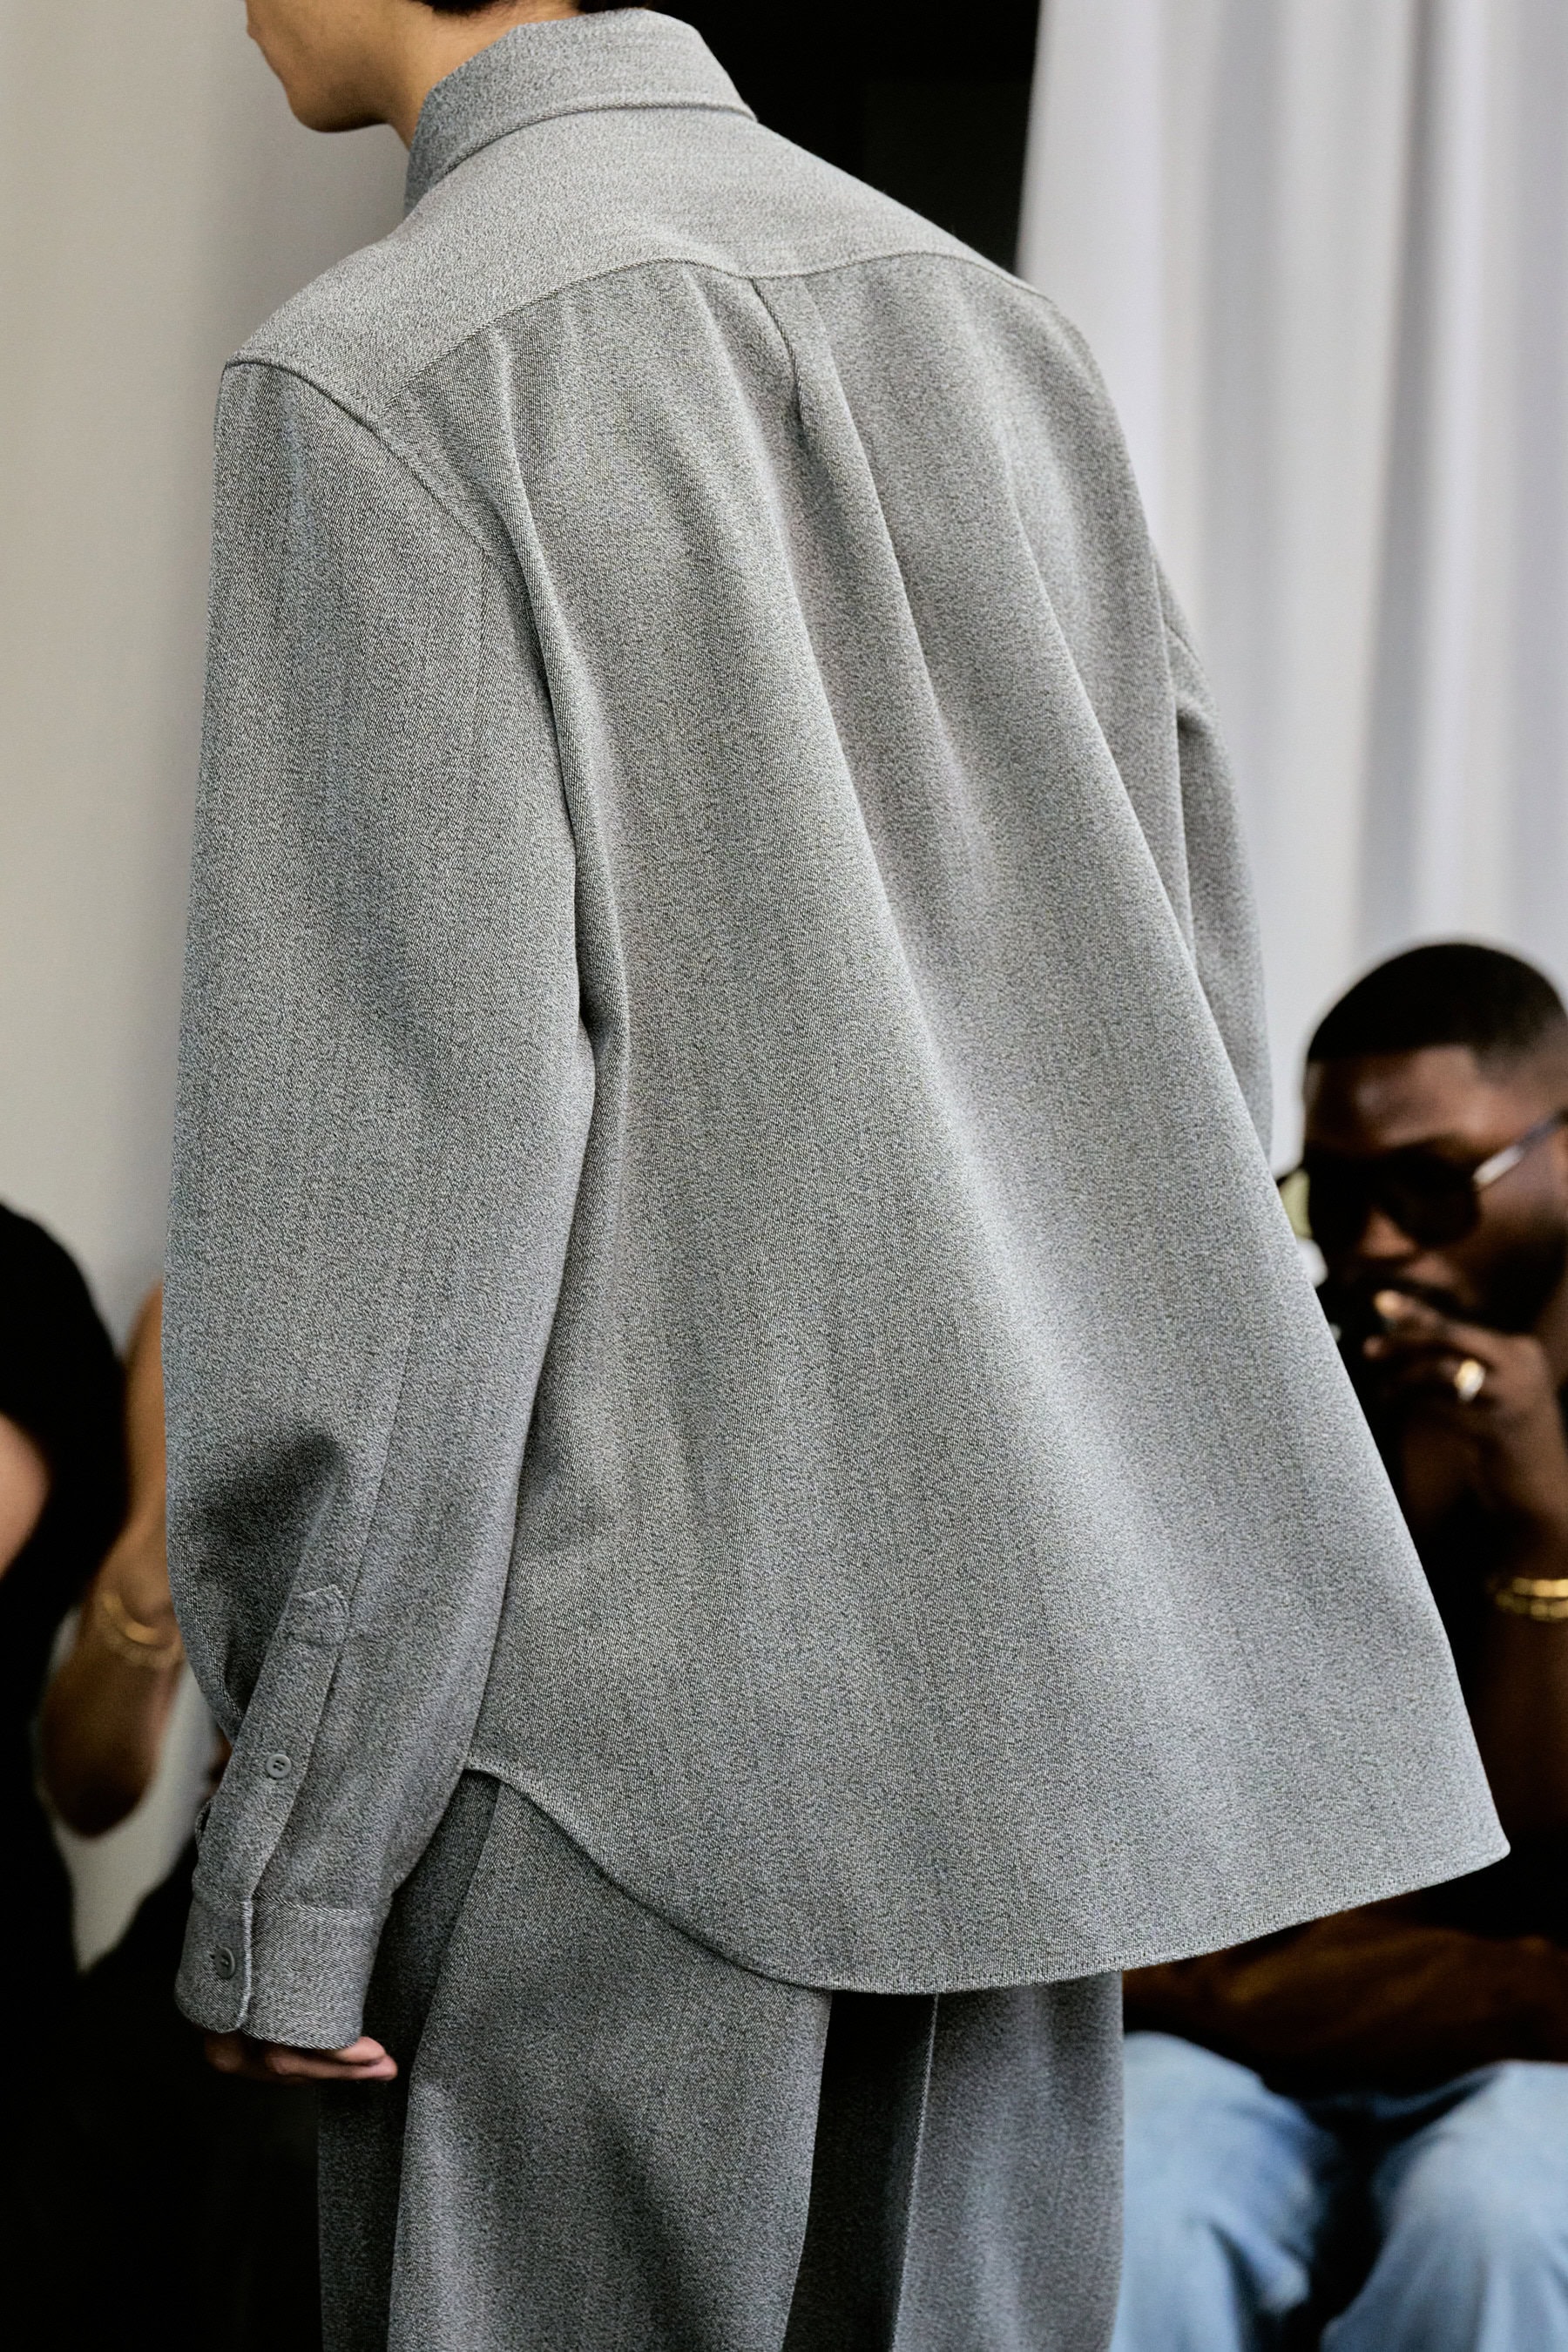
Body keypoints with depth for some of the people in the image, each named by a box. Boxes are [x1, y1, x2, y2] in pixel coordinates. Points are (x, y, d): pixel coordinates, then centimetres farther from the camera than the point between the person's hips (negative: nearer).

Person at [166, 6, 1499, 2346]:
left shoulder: (381, 383, -11)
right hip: (982, 1687, 7)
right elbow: (1161, 1039, 12)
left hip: (629, 1717, -7)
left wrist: (287, 1871, -11)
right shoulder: (989, 339, 11)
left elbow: (396, 1145, -17)